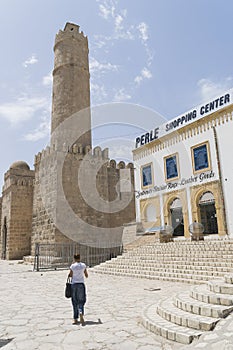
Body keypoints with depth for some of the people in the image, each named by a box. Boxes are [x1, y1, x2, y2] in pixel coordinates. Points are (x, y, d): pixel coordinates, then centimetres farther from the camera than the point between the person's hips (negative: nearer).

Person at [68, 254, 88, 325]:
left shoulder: (72, 266, -7)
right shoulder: (83, 265, -1)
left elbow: (70, 276, 0)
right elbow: (86, 276, 6)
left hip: (74, 284, 0)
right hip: (81, 284, 0)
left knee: (75, 302, 11)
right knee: (81, 300, 8)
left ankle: (75, 319, 14)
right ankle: (81, 313, -18)